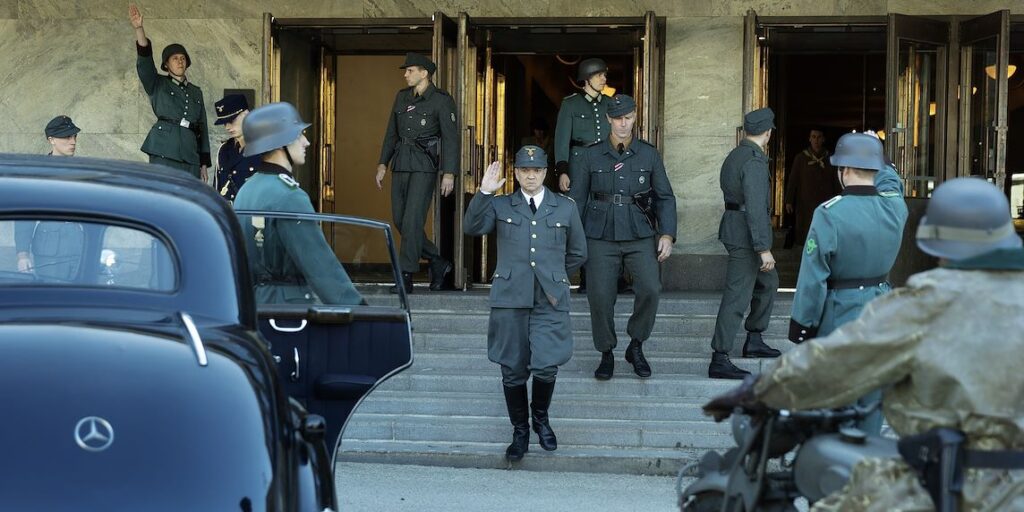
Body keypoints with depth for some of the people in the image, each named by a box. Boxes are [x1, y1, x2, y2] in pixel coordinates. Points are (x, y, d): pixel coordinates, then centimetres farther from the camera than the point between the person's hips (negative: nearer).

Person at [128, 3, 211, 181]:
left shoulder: (196, 92, 21)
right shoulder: (157, 85, 9)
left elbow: (203, 127, 20)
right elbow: (145, 62, -8)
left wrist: (204, 163, 14)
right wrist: (139, 28, -23)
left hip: (190, 154, 4)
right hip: (164, 151, -4)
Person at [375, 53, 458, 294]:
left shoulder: (441, 100, -5)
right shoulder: (402, 97, 13)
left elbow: (451, 138, -8)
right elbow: (391, 133, 18)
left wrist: (449, 174, -14)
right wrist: (382, 164, 13)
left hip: (424, 165, -7)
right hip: (401, 163, 7)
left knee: (412, 220, -11)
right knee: (399, 220, 7)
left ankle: (406, 278, -6)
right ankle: (438, 262, 21)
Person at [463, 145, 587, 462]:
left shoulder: (565, 208, 13)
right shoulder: (500, 206, 12)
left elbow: (578, 253, 20)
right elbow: (471, 228, -5)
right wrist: (484, 193, -13)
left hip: (550, 299, 0)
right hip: (510, 298, 0)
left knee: (546, 367, -10)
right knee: (513, 370, 3)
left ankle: (540, 417, 18)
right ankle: (520, 431, 20)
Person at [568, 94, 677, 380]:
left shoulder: (649, 155, 6)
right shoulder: (591, 156, 5)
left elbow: (665, 197, 8)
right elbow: (576, 199, 9)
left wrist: (667, 234, -2)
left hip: (640, 237, 0)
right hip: (601, 238, 0)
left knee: (650, 289, -18)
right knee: (600, 296, -7)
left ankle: (636, 347, 3)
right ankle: (606, 354, 14)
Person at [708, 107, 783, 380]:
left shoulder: (735, 155, 12)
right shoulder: (754, 161, -19)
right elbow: (756, 207, -25)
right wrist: (764, 248, -26)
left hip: (733, 224, 10)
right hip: (746, 233, -10)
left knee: (768, 282, 24)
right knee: (737, 296, -10)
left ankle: (754, 340, 29)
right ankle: (719, 361, -10)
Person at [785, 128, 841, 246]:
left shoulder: (830, 159, 8)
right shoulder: (801, 158, 4)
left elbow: (836, 182, 11)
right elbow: (792, 180, 3)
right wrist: (789, 201, -2)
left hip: (825, 203, 1)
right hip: (806, 204, -1)